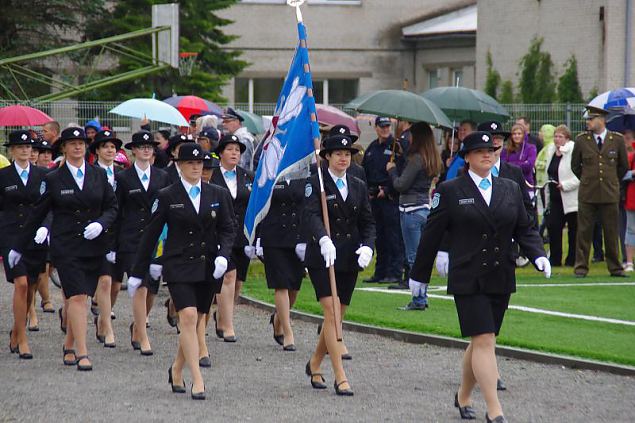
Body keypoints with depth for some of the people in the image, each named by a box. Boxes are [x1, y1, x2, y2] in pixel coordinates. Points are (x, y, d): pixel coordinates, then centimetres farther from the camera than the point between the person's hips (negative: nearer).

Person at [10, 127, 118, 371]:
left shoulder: (99, 175, 7)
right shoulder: (53, 179, 1)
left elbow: (112, 207, 10)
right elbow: (37, 215, 6)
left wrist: (100, 224, -11)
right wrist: (19, 247, 9)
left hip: (93, 245, 3)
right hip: (65, 247, -3)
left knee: (75, 297, 6)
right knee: (76, 297, -13)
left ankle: (69, 346, 23)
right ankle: (81, 353, -14)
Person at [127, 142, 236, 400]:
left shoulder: (218, 195, 8)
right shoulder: (168, 197, 0)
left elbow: (228, 229, 8)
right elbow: (150, 235, 4)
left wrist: (223, 255, -13)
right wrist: (137, 273, 5)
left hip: (208, 268, 3)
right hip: (178, 266, -3)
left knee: (196, 322, 8)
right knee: (188, 317, -17)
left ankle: (177, 370, 30)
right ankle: (197, 381, -19)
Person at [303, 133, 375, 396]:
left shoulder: (358, 187, 12)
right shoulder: (316, 184, -4)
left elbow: (367, 222, 11)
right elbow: (311, 216, -19)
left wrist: (367, 246, -9)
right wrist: (324, 240, -37)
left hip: (349, 259, 5)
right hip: (322, 257, -5)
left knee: (337, 317, 9)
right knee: (331, 313, -14)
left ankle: (315, 364, 31)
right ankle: (340, 377, -15)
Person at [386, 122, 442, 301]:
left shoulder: (416, 159, -15)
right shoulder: (433, 160, 9)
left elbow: (401, 185, -14)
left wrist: (392, 170, 5)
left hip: (411, 209, -8)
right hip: (426, 208, 8)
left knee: (413, 256, -4)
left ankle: (419, 300, -4)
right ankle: (422, 297, 17)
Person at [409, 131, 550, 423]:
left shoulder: (510, 190, 10)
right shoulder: (449, 191, -1)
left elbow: (524, 229, 12)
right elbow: (432, 234, 2)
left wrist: (538, 256, -7)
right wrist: (419, 274, 6)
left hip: (501, 279, 5)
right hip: (467, 279, -5)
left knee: (481, 342, 12)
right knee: (484, 341, -12)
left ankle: (463, 396, 33)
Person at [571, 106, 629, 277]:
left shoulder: (617, 140, 2)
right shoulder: (581, 140, 2)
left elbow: (623, 166, 14)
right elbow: (575, 165, 14)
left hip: (610, 194, 0)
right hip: (587, 194, 0)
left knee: (611, 232, 5)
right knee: (584, 232, 0)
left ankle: (615, 267, 13)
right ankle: (581, 267, 7)